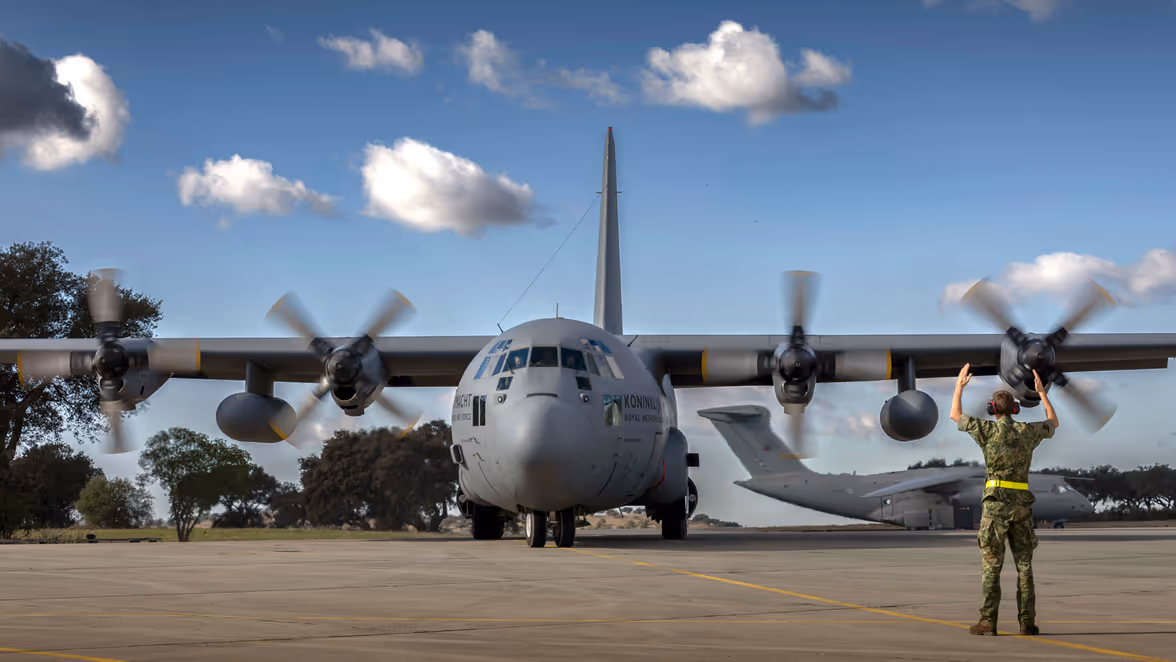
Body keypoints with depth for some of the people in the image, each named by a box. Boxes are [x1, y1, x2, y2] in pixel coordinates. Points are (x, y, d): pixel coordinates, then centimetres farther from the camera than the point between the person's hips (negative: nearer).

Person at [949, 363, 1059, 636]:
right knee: (1024, 565, 5)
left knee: (991, 565, -2)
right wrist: (1042, 392, 32)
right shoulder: (1028, 431, 4)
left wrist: (959, 385, 20)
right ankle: (1027, 622, 1)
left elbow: (955, 416, 9)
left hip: (995, 504, -3)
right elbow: (1054, 422, 27)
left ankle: (988, 622, -5)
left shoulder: (988, 430, -5)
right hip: (1021, 505, 3)